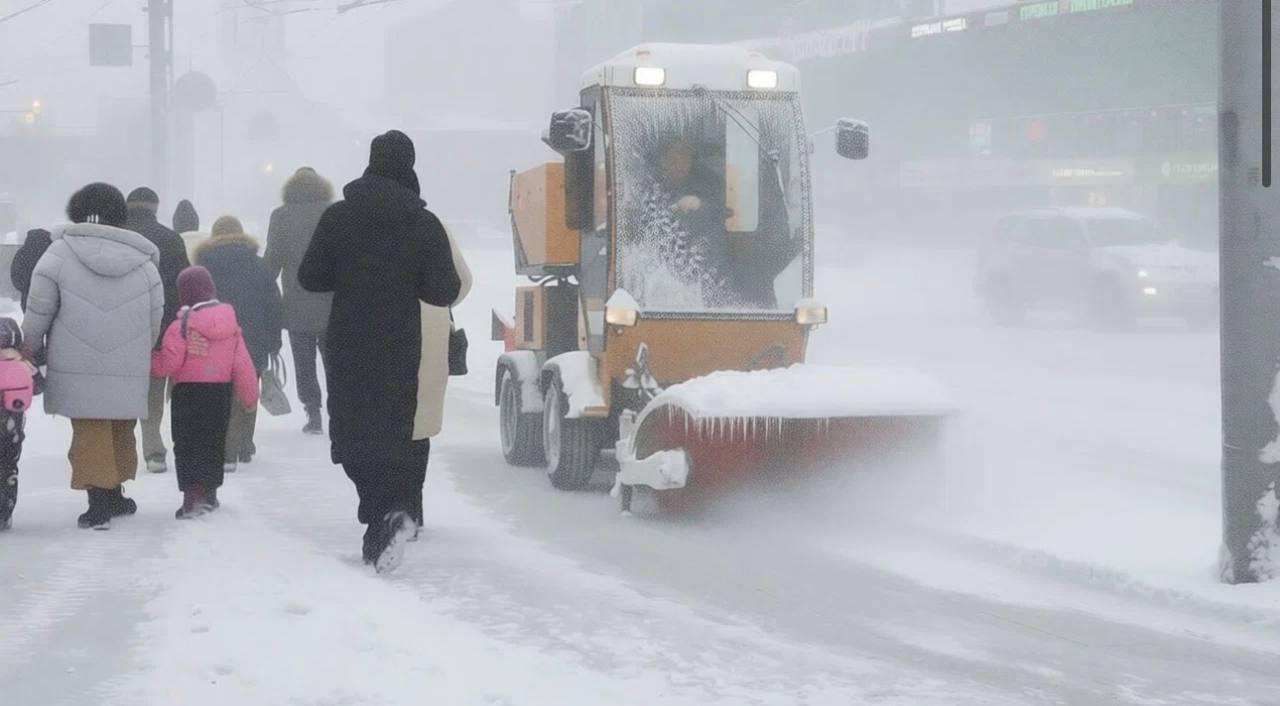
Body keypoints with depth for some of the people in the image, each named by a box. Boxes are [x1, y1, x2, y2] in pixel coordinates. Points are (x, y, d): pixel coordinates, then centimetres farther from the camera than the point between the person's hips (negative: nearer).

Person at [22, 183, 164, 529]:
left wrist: (28, 353, 10)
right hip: (129, 371, 3)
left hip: (78, 371, -3)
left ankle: (100, 501, -9)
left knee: (90, 433, 0)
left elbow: (38, 315, -4)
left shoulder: (59, 255, -6)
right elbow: (155, 320, 10)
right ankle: (114, 494, 30)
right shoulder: (144, 263, 4)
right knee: (121, 432, 18)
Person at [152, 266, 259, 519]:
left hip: (189, 392, -5)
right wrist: (249, 395, 12)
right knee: (214, 442, 18)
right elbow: (242, 363, 4)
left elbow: (169, 364, -14)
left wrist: (151, 361, 6)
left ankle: (192, 496, -11)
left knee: (187, 445, -1)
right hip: (221, 391, 5)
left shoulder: (181, 327, -14)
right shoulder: (230, 323, 2)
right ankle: (210, 494, 29)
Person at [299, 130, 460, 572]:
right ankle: (380, 533, 10)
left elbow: (310, 278, -1)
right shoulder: (425, 224, -5)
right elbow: (444, 290, -8)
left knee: (354, 435, 5)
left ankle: (387, 513, -16)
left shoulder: (338, 217, -3)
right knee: (393, 433, 12)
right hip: (401, 351, 1)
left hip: (348, 349, -1)